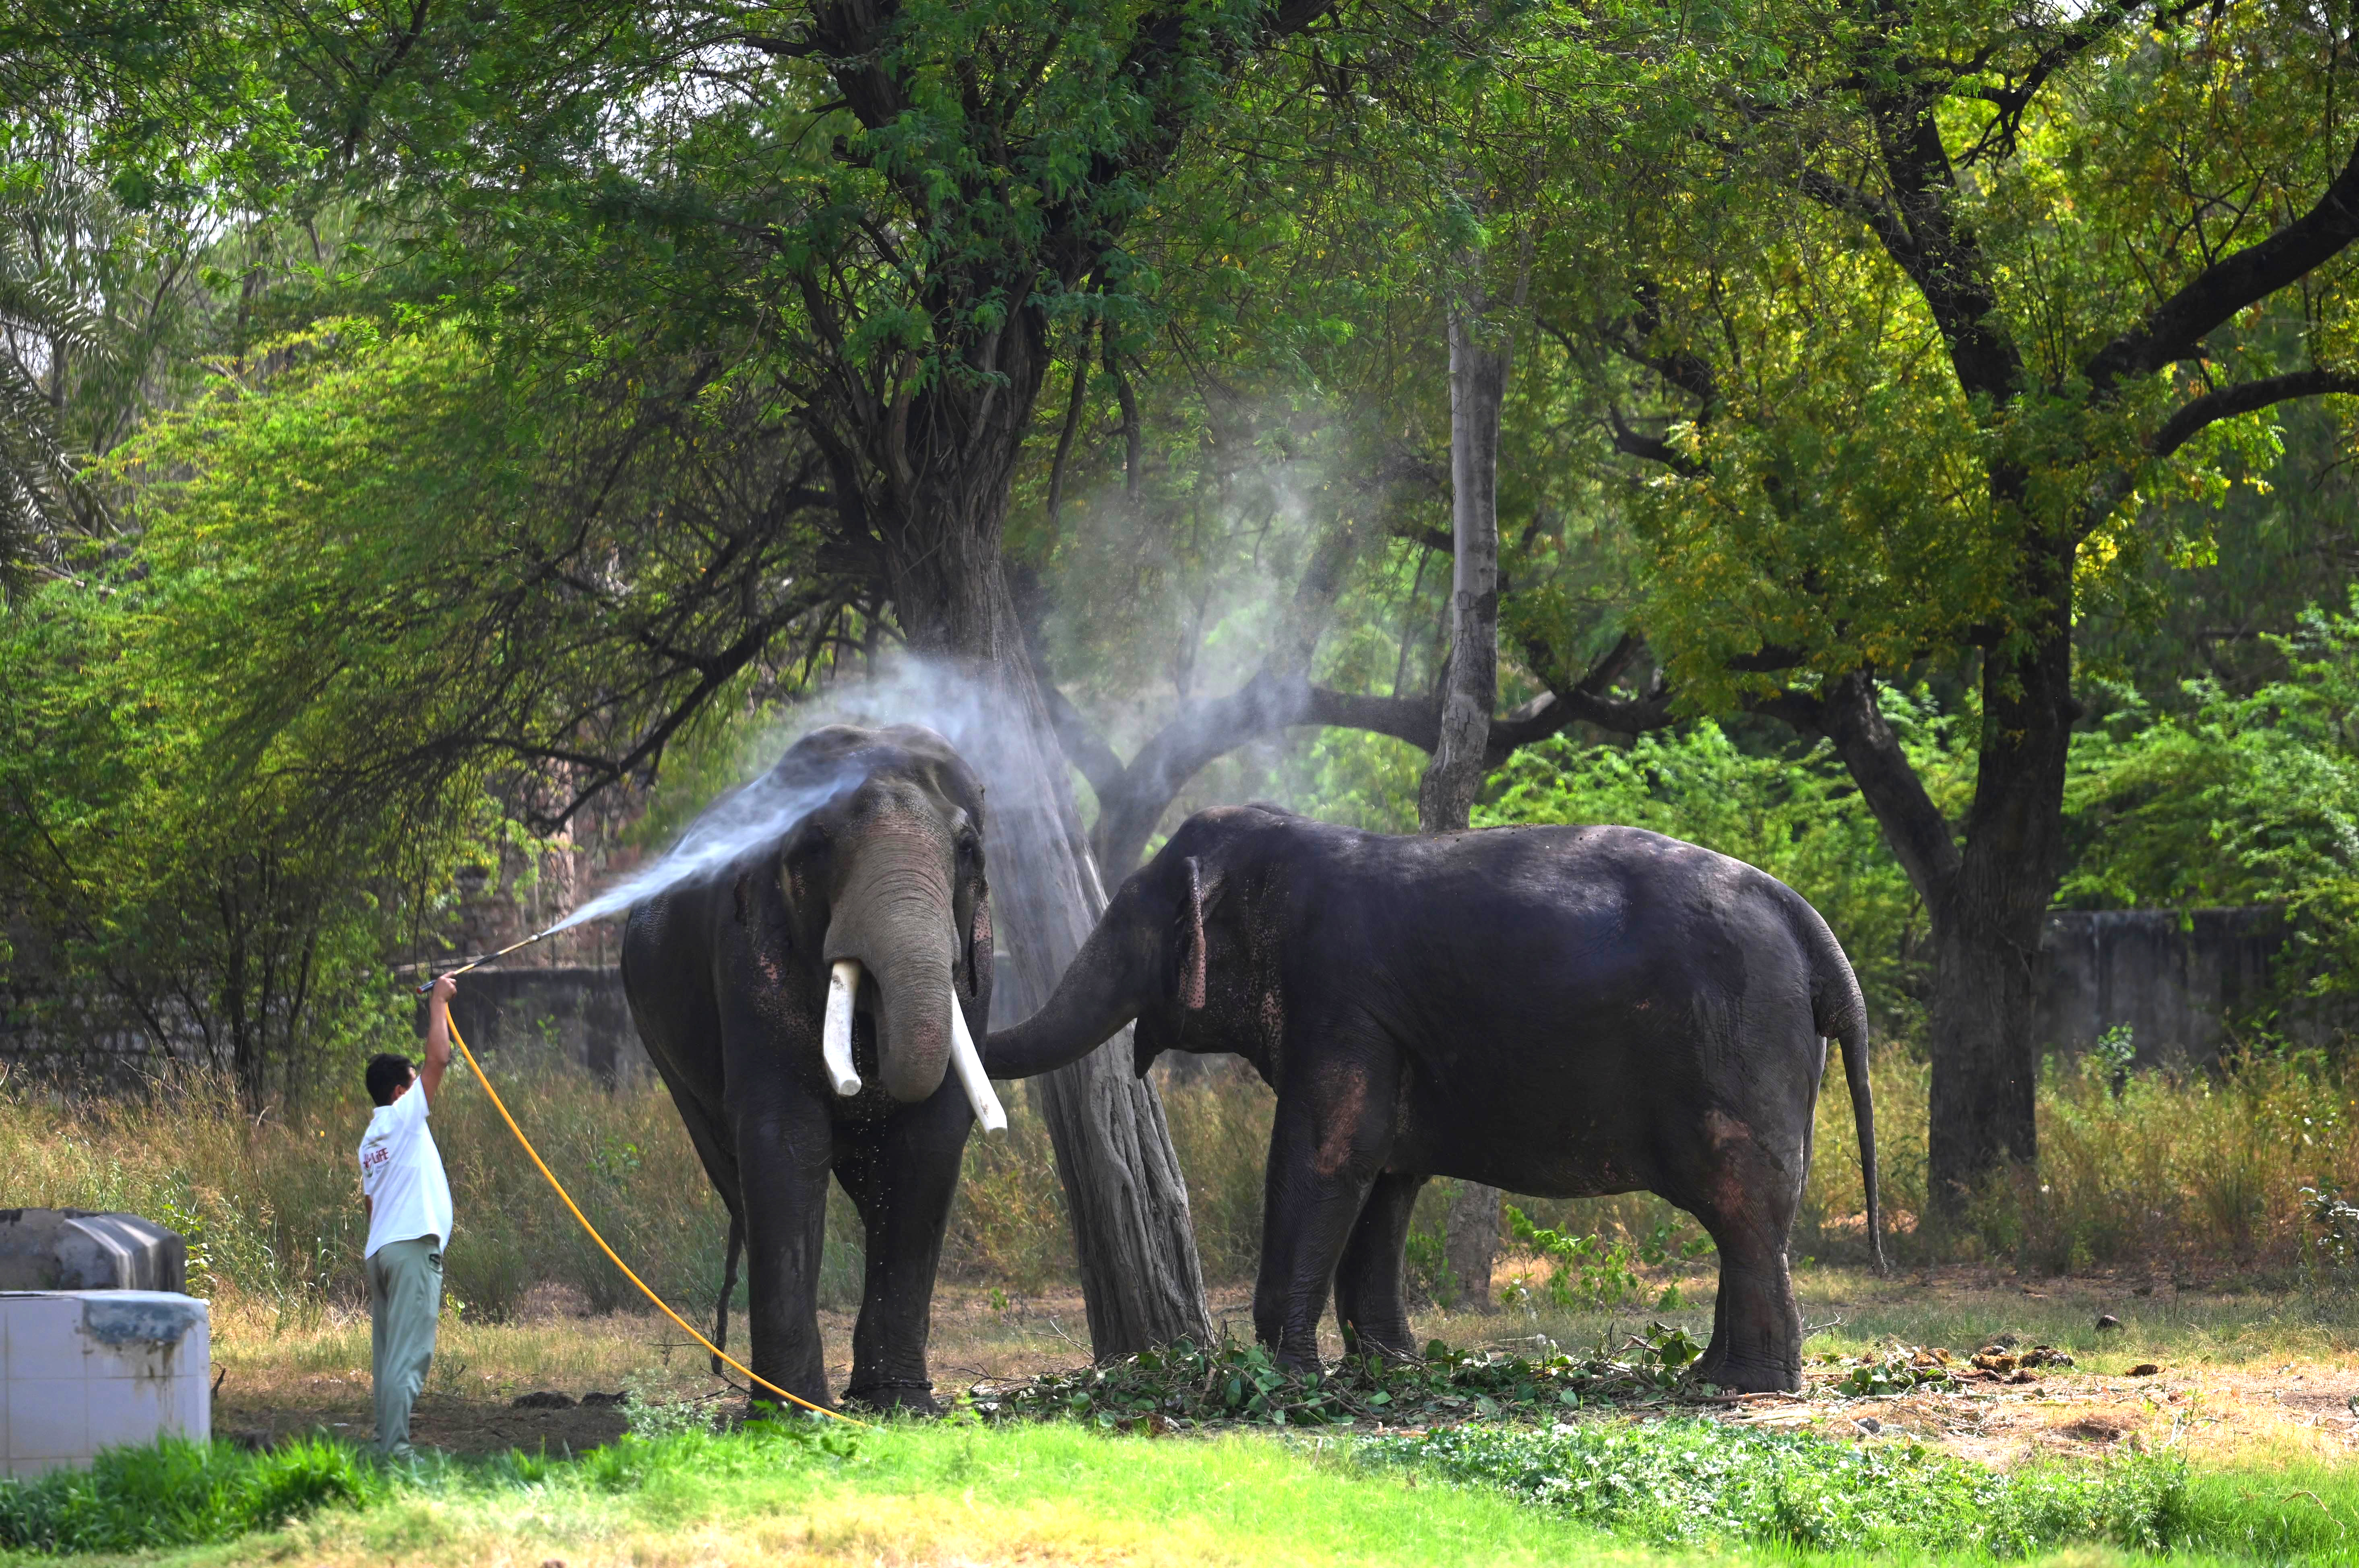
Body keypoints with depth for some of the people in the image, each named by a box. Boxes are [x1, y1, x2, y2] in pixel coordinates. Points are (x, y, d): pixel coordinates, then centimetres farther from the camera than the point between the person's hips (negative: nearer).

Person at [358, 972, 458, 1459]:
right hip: (413, 1246, -9)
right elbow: (438, 1059, -9)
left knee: (389, 1357, 10)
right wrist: (438, 1004, 1)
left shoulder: (372, 1139, 20)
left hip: (381, 1249, 9)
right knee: (408, 1355, -13)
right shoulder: (404, 1117, -3)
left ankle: (387, 1445, 9)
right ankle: (394, 1448, -19)